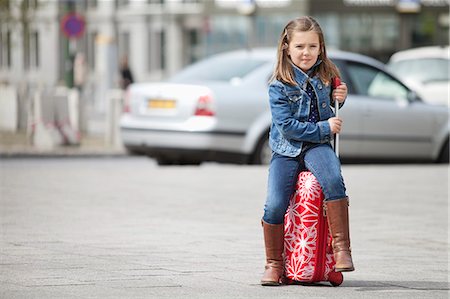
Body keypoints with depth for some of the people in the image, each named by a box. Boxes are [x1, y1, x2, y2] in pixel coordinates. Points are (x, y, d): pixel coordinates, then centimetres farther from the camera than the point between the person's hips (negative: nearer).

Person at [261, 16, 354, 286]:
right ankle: (274, 264, 2)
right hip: (286, 150, -1)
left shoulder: (326, 75, 3)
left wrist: (339, 97, 2)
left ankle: (342, 248, -29)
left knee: (333, 180, -31)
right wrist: (324, 129, -18)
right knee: (275, 206, -17)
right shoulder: (279, 86, -9)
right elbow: (287, 126, -15)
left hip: (317, 146, 2)